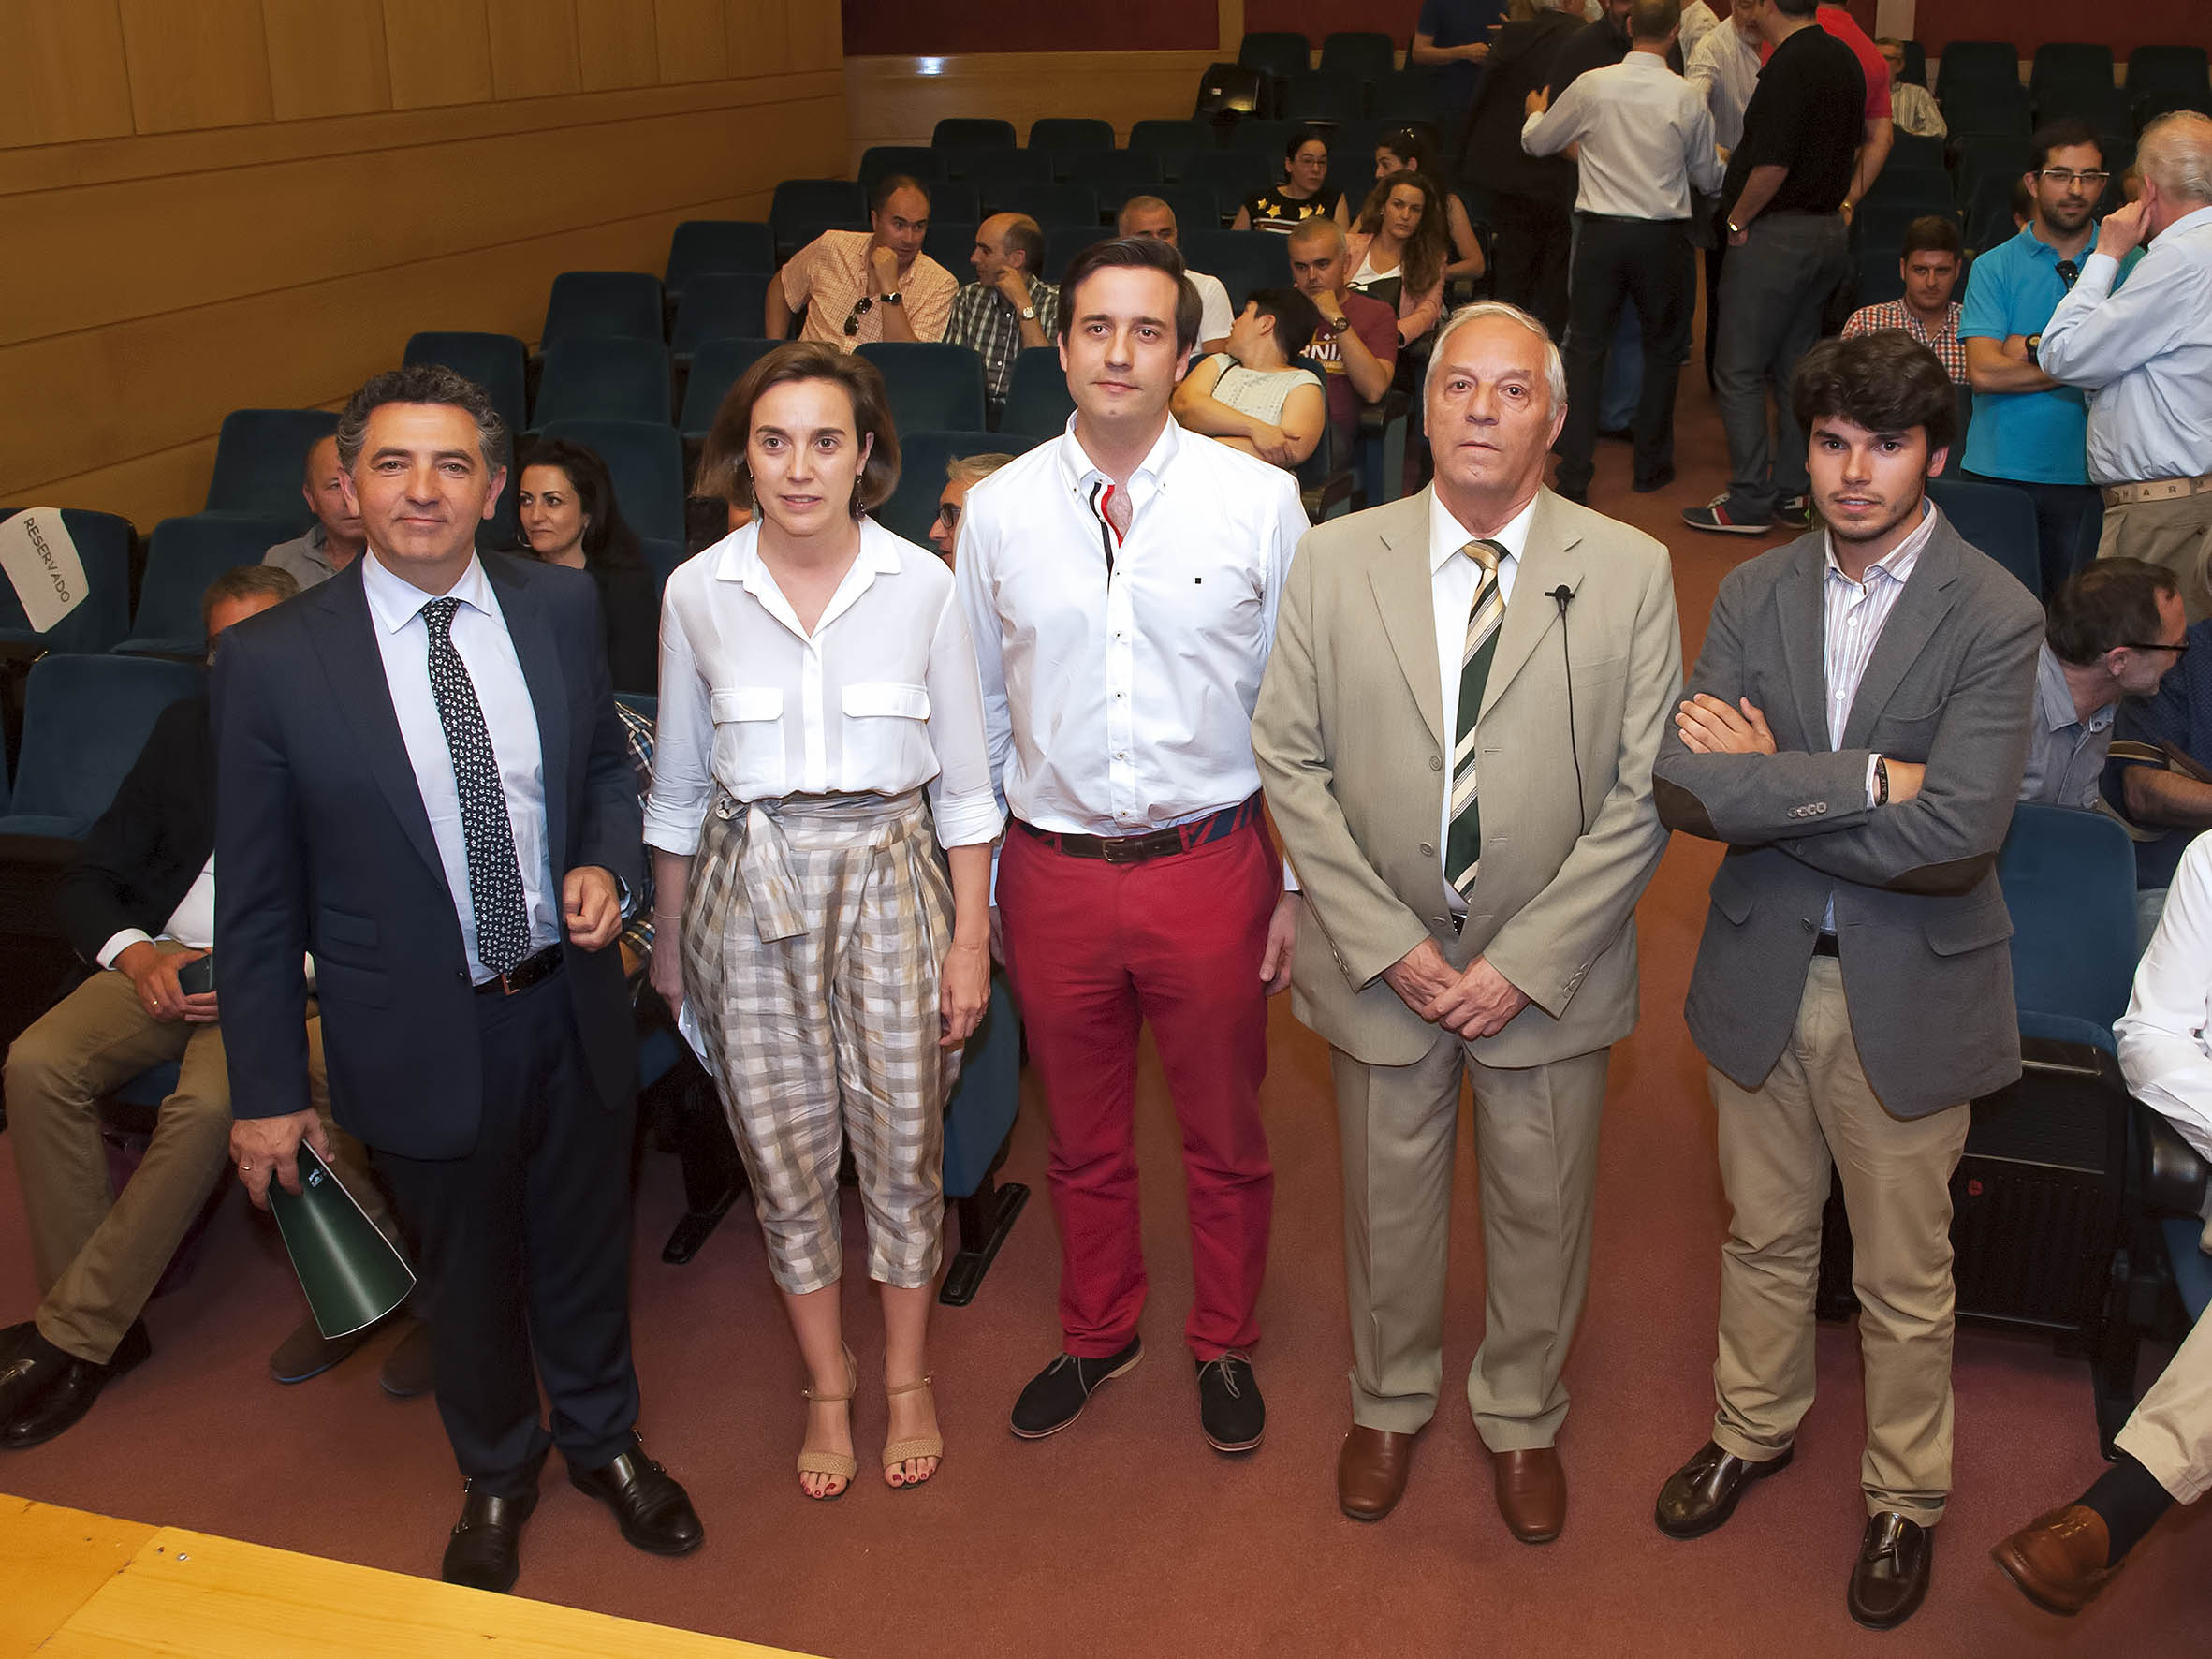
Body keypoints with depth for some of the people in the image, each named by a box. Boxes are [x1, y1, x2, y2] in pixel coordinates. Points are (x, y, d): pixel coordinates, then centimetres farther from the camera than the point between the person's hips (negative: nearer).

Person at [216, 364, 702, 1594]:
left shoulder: (563, 607, -5)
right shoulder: (272, 660, -14)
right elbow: (258, 898, -8)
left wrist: (606, 863, -11)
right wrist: (268, 1089, -5)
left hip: (570, 1004, 2)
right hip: (420, 1038, -2)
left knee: (586, 1242, 22)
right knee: (468, 1268, 19)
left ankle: (603, 1437, 50)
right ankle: (498, 1471, 47)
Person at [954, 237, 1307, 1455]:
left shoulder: (1258, 499, -6)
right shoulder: (998, 509, -2)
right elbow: (979, 709, 6)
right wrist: (970, 886, 8)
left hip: (1209, 863, -1)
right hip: (1052, 872, 2)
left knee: (1224, 1135, 16)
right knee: (1082, 1139, 20)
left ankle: (1225, 1345, 41)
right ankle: (1097, 1336, 44)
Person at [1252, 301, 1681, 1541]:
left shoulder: (1630, 572, -8)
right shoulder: (1336, 560, -5)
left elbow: (1646, 793, -9)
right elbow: (1291, 760, -4)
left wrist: (1527, 959, -14)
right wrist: (1387, 942, -11)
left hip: (1551, 968, 0)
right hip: (1382, 960, 1)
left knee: (1542, 1210, 17)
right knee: (1389, 1202, 18)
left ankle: (1523, 1416, 43)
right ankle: (1391, 1402, 44)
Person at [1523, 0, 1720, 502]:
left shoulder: (1591, 86, -5)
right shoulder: (1687, 98, -6)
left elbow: (1536, 143, 10)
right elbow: (1709, 179, 7)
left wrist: (1537, 113, 33)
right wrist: (1725, 165, 31)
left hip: (1600, 230, 1)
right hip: (1664, 236, 0)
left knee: (1585, 347, 6)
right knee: (1663, 347, 16)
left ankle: (1574, 476, 1)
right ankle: (1652, 465, 24)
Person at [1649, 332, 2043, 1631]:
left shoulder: (1995, 618, -15)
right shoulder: (1753, 594, -2)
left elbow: (1957, 835, -26)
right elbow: (1682, 784, -15)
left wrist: (1769, 786, -19)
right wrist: (1864, 779, -24)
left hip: (1909, 995, -3)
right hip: (1763, 976, 4)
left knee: (1904, 1280, 14)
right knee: (1766, 1236, 22)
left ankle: (1906, 1496, 37)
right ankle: (1756, 1427, 46)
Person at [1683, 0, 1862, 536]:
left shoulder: (1790, 65, -18)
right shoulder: (1844, 59, 11)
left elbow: (1772, 166, -23)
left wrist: (1737, 219, -9)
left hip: (1776, 233, -9)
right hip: (1827, 228, 9)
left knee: (1738, 371, -2)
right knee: (1794, 366, 15)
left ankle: (1749, 501, -1)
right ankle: (1793, 490, 20)